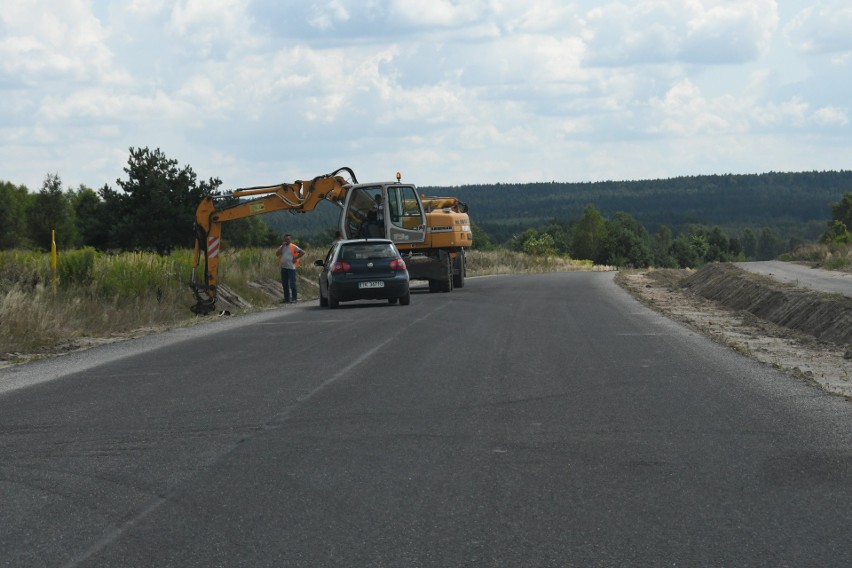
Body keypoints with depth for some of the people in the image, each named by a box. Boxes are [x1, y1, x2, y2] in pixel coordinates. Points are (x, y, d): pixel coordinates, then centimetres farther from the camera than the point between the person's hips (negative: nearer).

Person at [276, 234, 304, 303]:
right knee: (284, 284, 8)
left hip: (291, 267, -6)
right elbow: (277, 254, -1)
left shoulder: (293, 247, -1)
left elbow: (302, 252, -4)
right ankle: (286, 299, 14)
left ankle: (295, 298, -2)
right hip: (283, 268, 6)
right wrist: (282, 246, -6)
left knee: (292, 283, -7)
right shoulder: (282, 247, 13)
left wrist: (296, 258, -8)